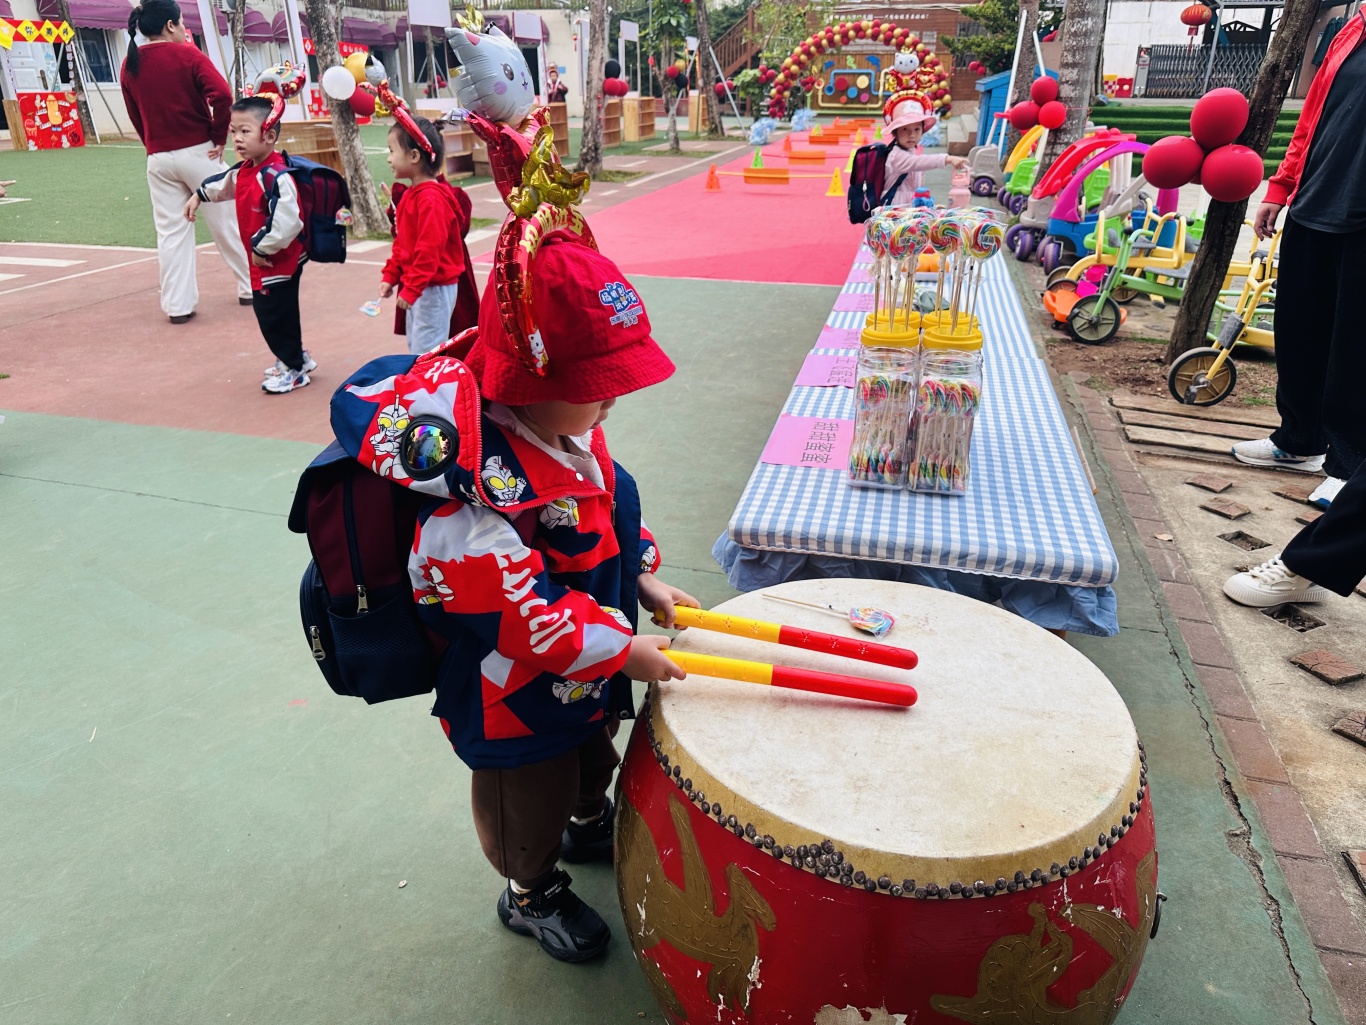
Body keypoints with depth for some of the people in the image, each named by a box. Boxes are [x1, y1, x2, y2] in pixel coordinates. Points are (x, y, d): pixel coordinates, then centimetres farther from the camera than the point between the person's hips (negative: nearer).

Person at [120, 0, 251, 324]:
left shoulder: (130, 65, 8)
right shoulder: (187, 55, -7)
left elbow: (135, 117, 12)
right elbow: (222, 95, -19)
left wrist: (156, 146, 18)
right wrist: (218, 137, -9)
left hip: (158, 159, 4)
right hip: (198, 152, -4)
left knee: (171, 232, 5)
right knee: (226, 222, 9)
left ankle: (178, 304, 5)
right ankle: (251, 288, 19)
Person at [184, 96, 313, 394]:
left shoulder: (276, 177, -25)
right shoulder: (244, 170, 6)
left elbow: (287, 224, -31)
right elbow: (223, 183, 30)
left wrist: (261, 249, -21)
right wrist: (199, 195, 40)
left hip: (279, 260, -10)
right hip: (261, 259, 10)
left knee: (273, 315, -1)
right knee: (267, 311, 20)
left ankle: (294, 369, 16)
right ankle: (296, 357, 36)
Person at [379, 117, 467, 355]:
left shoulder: (431, 198, -19)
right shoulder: (412, 193, 12)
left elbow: (429, 249, -24)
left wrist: (411, 289, -22)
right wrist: (390, 275, 12)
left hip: (433, 288, -10)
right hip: (416, 286, 10)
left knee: (426, 354, -5)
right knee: (415, 347, 17)